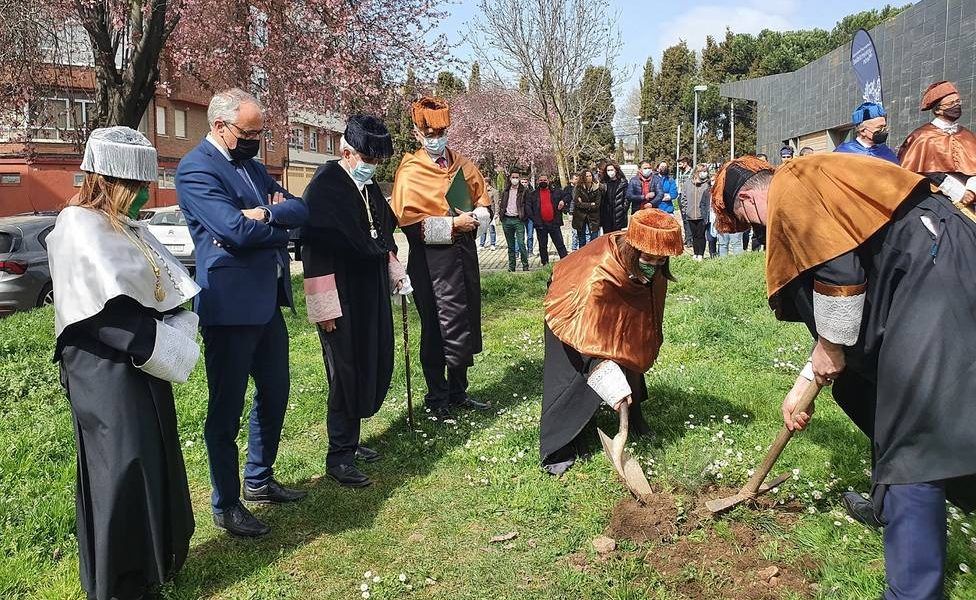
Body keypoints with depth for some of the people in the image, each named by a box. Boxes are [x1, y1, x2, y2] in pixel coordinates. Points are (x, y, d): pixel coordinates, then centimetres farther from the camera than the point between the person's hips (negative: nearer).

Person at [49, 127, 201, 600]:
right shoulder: (79, 228, -16)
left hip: (139, 367, 9)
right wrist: (168, 348, -15)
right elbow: (111, 314, -22)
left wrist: (173, 333, -7)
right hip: (106, 376, -9)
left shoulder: (123, 226, 12)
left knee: (156, 468, 17)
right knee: (122, 476, 0)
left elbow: (169, 290, 10)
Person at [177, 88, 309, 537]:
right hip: (229, 305, -9)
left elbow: (300, 210, 5)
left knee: (274, 395, 19)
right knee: (226, 410, 4)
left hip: (267, 302, 9)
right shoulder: (196, 169, -12)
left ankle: (259, 480, 37)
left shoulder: (251, 164, 15)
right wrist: (279, 226, -6)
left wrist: (265, 213, -14)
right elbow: (237, 230, -23)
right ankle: (226, 505, 19)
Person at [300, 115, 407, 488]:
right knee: (346, 375, -1)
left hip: (372, 295, 8)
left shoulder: (370, 188, 11)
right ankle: (338, 457, 12)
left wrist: (396, 273, 22)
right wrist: (325, 305, -20)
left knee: (373, 369, 13)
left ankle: (350, 440, 29)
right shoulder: (324, 187, -14)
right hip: (343, 299, -8)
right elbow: (316, 249, -18)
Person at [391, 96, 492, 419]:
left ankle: (457, 392, 27)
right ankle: (437, 398, 12)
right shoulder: (410, 173, -7)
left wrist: (474, 219, -3)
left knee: (466, 323, 12)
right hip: (432, 259, -6)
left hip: (464, 252, 7)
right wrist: (452, 224, -17)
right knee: (438, 328, -3)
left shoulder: (463, 166, 12)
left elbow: (483, 202, 19)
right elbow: (408, 221, -14)